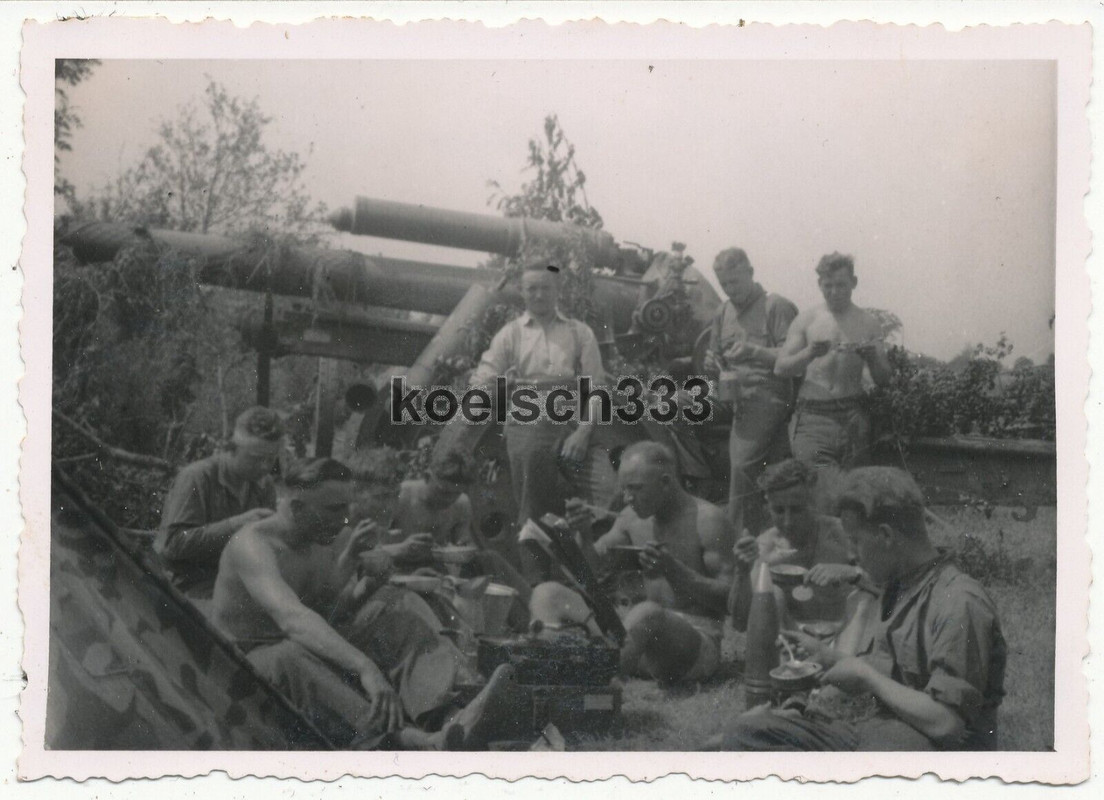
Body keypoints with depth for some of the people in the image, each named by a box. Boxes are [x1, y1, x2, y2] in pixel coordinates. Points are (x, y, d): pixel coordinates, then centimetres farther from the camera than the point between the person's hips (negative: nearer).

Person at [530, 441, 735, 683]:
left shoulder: (708, 520, -9)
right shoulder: (632, 518, 10)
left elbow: (729, 597, -13)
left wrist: (672, 569, -25)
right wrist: (583, 536, -6)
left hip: (699, 640, -7)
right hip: (646, 635, 7)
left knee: (647, 613, -42)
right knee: (546, 594, -4)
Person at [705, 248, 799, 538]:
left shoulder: (777, 307, -5)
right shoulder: (724, 313, 16)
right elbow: (718, 359, 24)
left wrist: (753, 351, -22)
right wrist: (713, 363, 1)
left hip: (768, 396, -6)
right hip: (740, 400, 6)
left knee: (742, 465, -14)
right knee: (772, 472, 10)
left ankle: (738, 534, -8)